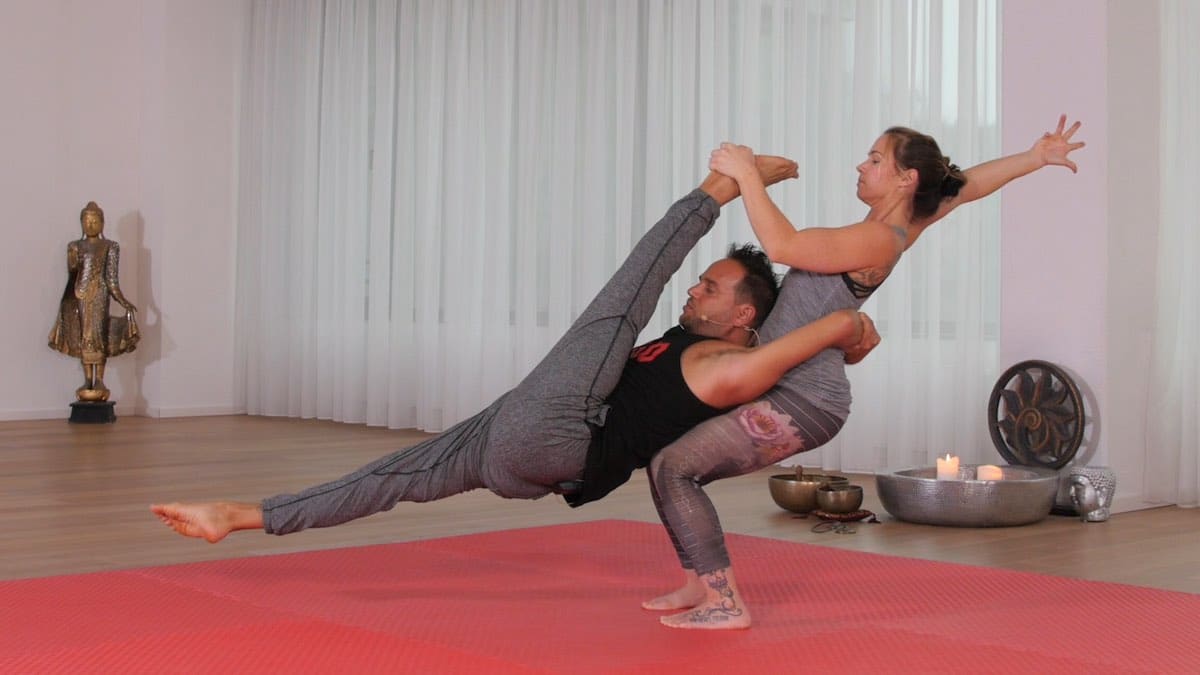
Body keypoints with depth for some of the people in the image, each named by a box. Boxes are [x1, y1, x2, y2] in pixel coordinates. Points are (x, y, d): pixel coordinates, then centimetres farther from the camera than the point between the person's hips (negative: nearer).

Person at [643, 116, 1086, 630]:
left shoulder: (876, 240, -17)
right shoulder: (897, 228, 9)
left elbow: (781, 245, -25)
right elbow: (963, 186, 20)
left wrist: (746, 174, -17)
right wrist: (1035, 157, 15)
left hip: (802, 403, -10)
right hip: (792, 392, 10)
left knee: (673, 468, -14)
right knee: (670, 464, 12)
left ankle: (726, 603, -9)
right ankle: (699, 585, 18)